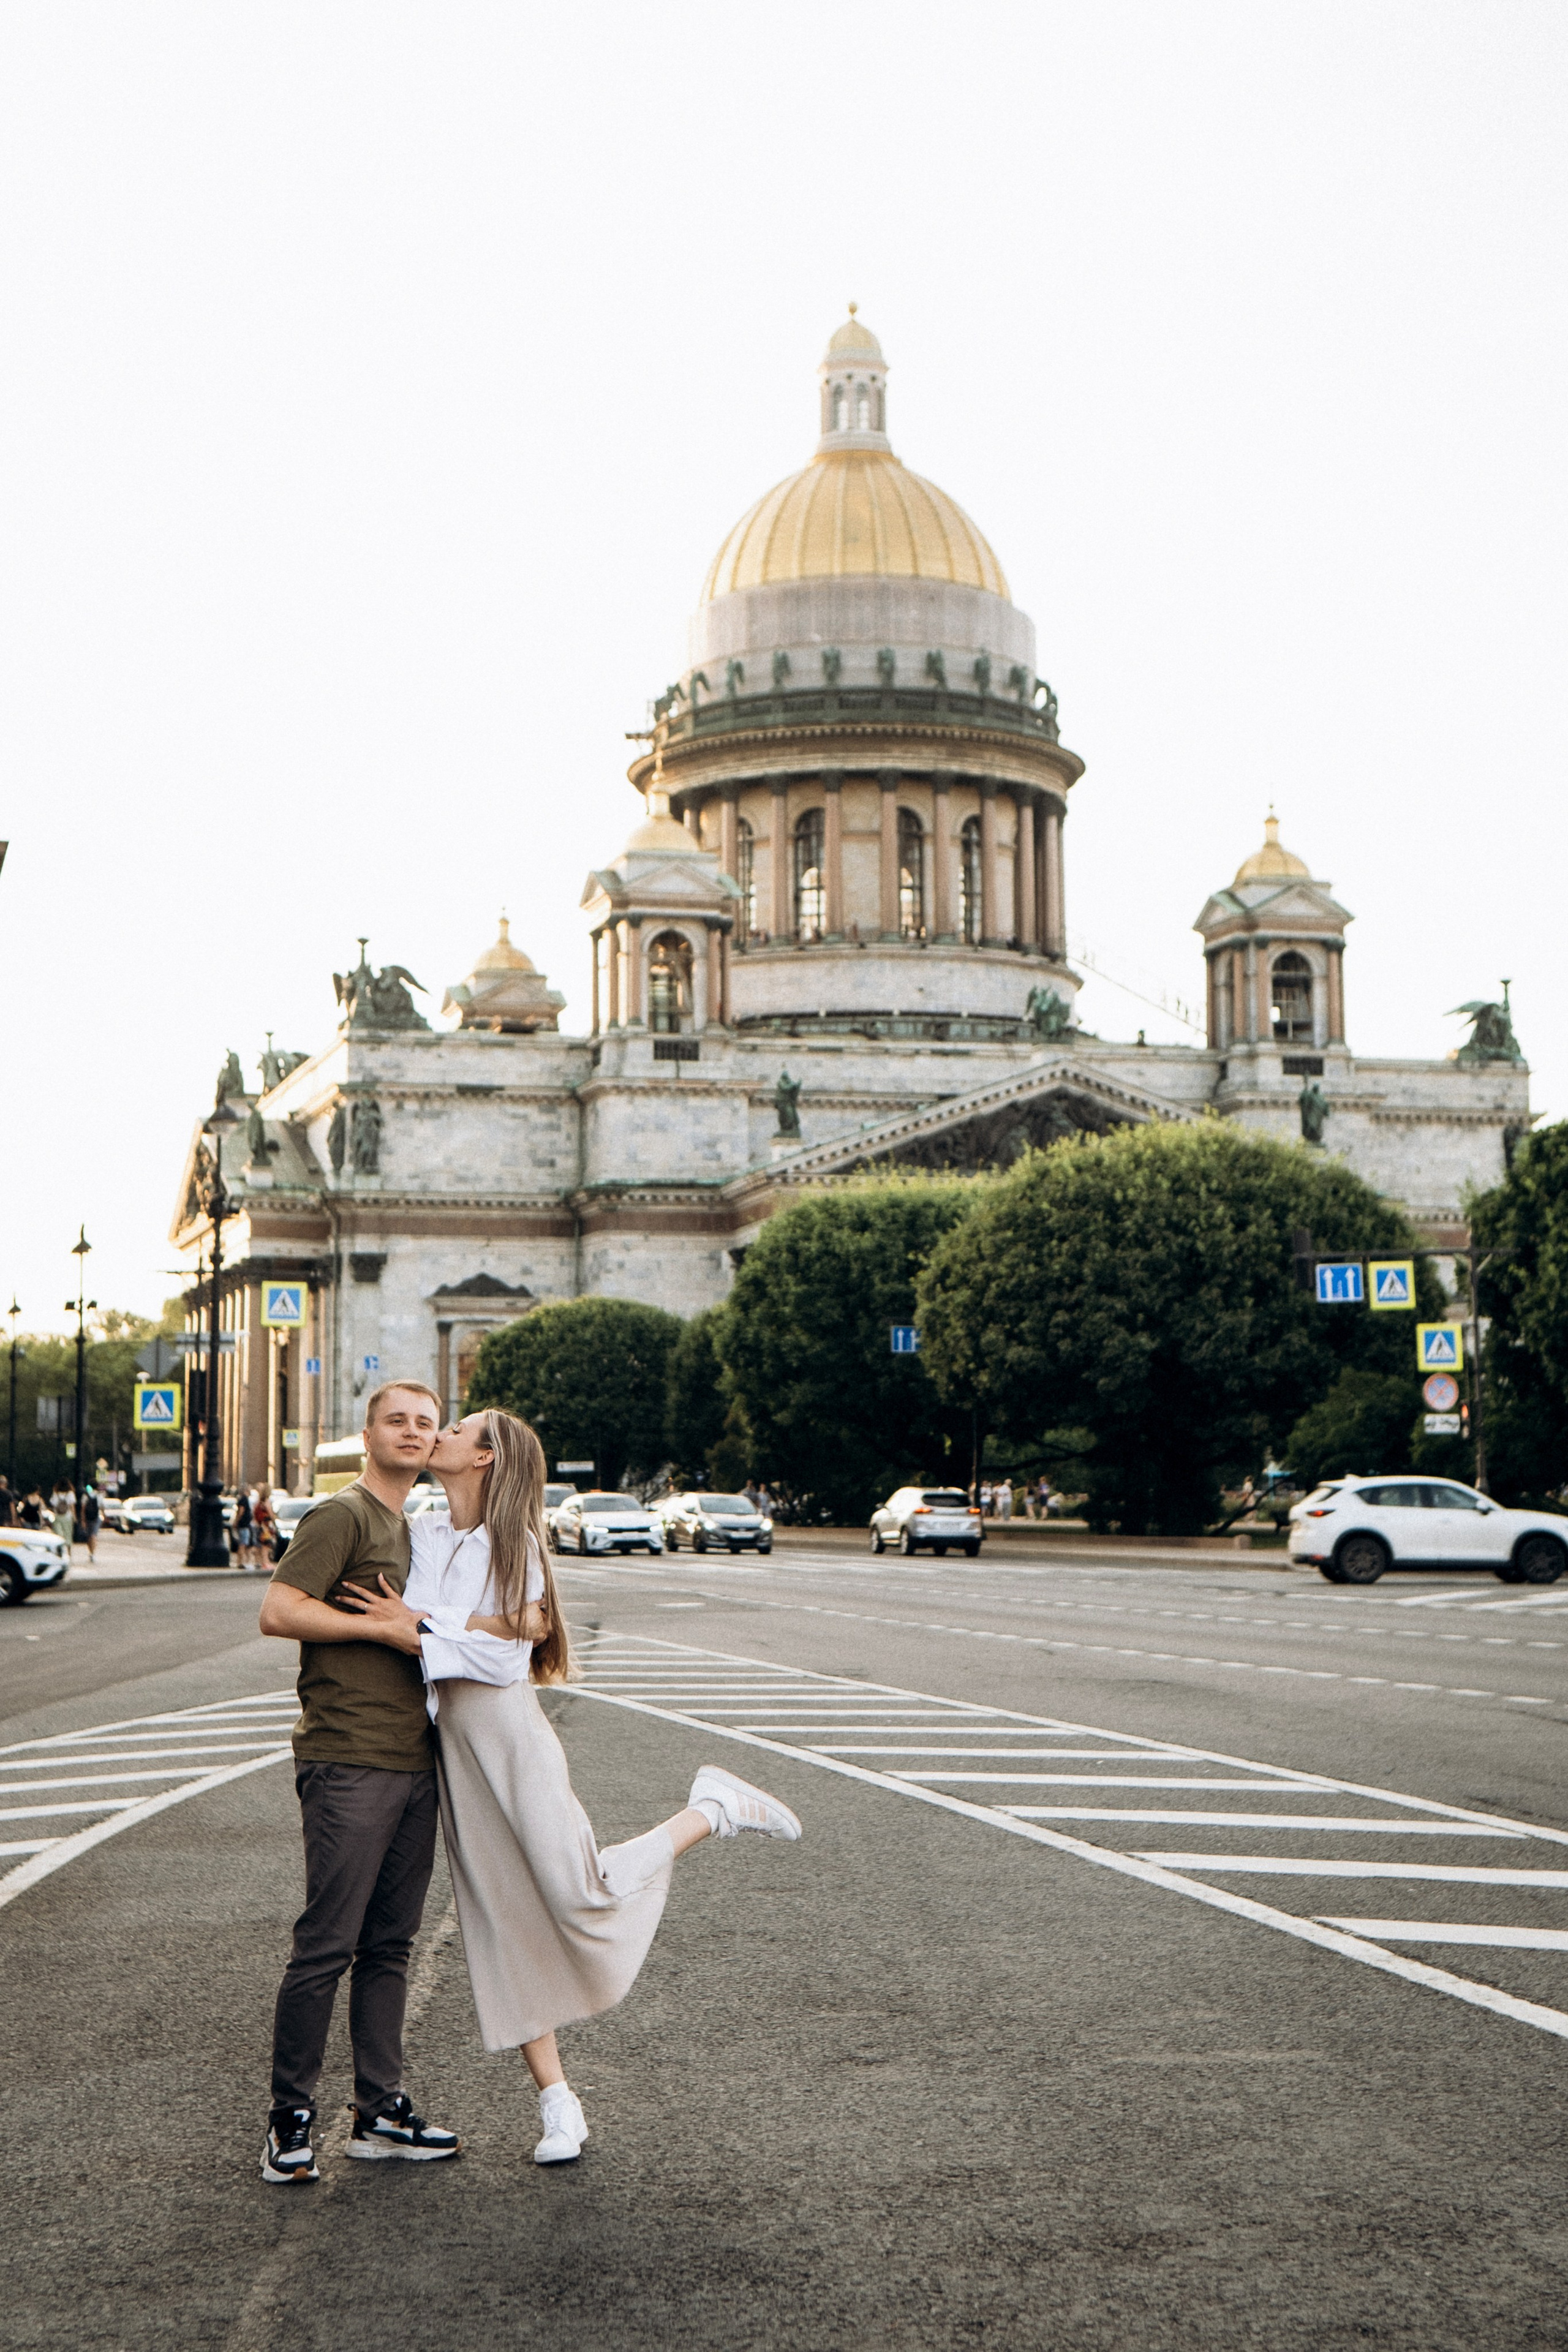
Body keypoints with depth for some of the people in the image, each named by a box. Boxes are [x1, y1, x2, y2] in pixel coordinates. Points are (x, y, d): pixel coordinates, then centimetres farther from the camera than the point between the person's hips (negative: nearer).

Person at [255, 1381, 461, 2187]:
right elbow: (277, 1611, -17)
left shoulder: (413, 1529, 21)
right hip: (348, 1763, -8)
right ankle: (291, 2118, 6)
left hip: (413, 1764, 8)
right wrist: (386, 1626, -15)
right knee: (327, 1944, -5)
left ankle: (381, 2112, 18)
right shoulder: (343, 1516, -6)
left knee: (389, 1944, 11)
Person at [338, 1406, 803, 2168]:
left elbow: (506, 1650, -13)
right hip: (452, 1745, 6)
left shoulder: (513, 1544, -6)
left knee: (579, 1894, -11)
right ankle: (557, 2103, 11)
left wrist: (419, 1630, -15)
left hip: (509, 1737, -5)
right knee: (502, 1925, 4)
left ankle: (712, 1812, 12)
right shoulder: (421, 1533, 9)